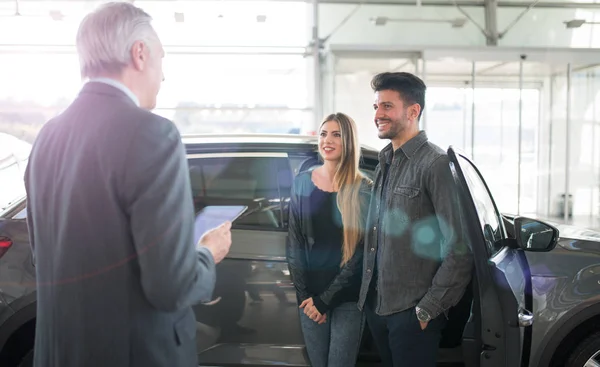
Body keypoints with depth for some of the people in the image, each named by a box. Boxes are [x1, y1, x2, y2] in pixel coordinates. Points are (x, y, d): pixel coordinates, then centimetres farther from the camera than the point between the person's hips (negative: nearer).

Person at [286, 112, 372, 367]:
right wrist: (304, 294, -5)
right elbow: (294, 242, 2)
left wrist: (326, 298, -11)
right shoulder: (302, 182, 1)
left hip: (348, 297, -2)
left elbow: (361, 252, -8)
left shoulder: (363, 189, -7)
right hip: (310, 294, 3)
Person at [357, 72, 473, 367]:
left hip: (412, 312, -7)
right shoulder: (384, 164, 12)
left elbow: (460, 250, -16)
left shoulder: (436, 164, -12)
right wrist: (367, 293, 11)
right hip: (375, 306, 7)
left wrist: (429, 308, -14)